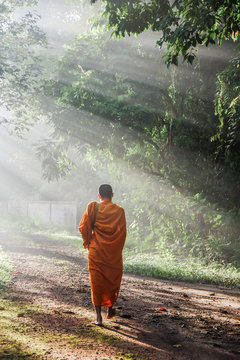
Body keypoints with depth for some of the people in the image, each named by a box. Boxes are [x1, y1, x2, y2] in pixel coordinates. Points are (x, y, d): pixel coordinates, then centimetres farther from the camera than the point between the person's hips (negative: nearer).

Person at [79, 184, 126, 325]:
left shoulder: (94, 208, -5)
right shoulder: (119, 211, -3)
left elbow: (83, 227, -5)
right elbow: (123, 233, -1)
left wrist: (88, 243, 10)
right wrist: (118, 250, 10)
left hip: (96, 251, -1)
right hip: (114, 253, 1)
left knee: (97, 282, 5)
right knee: (113, 280, 20)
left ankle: (99, 316, 0)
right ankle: (110, 309, 31)